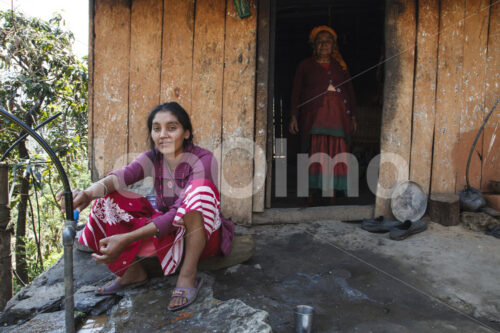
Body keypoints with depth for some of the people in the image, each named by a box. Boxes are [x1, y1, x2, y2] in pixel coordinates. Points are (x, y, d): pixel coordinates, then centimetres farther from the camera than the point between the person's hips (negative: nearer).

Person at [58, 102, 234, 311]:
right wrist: (89, 193, -48)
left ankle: (188, 276, -25)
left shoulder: (203, 160, -19)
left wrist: (127, 239, -37)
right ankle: (132, 271, 0)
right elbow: (121, 176, -26)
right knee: (108, 200, -11)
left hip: (204, 237, -4)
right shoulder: (153, 159, -4)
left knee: (200, 190, -36)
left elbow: (179, 213, -30)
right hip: (166, 232, 5)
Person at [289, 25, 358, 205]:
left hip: (337, 117, 3)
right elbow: (296, 92, 5)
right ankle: (311, 194, -1)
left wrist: (353, 116, 12)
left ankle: (332, 194, 6)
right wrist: (294, 116, -3)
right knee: (314, 155, -7)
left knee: (336, 156, -1)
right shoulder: (305, 65, 10)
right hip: (314, 117, -2)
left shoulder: (341, 66, 17)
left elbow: (350, 92, 17)